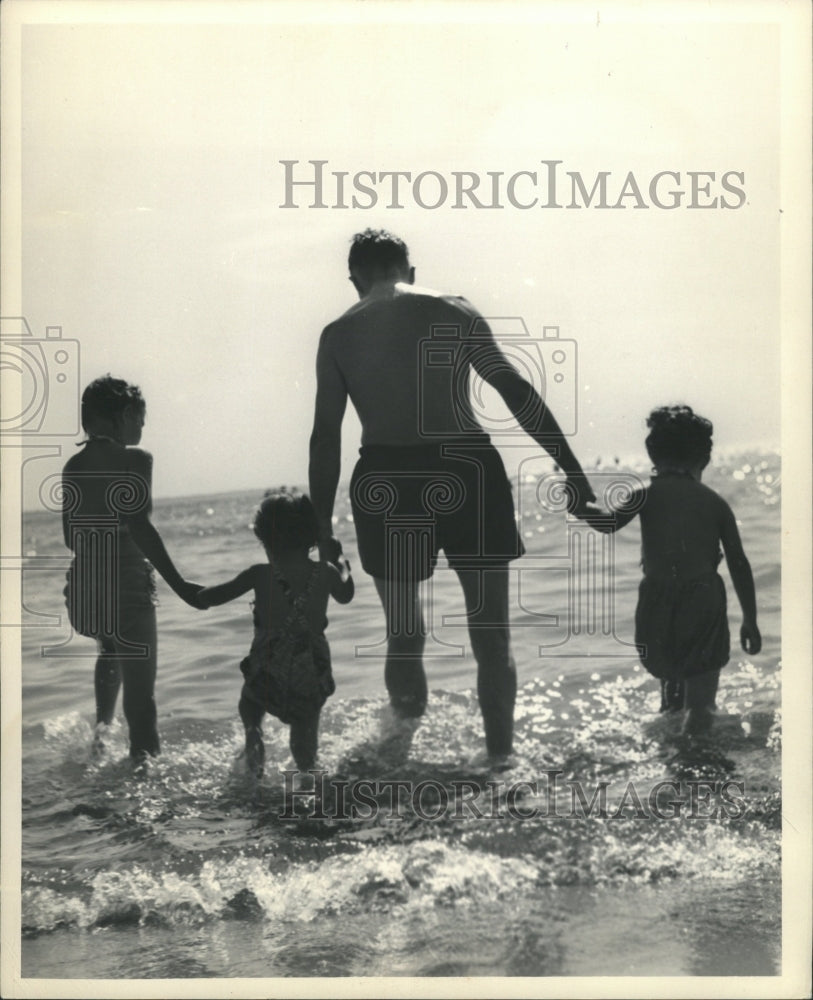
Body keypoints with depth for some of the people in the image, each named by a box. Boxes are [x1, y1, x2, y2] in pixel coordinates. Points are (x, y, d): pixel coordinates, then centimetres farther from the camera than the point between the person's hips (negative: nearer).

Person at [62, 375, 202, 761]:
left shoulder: (73, 467, 7)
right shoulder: (134, 460, -11)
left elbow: (71, 537, 14)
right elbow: (139, 526, -23)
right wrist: (179, 584, -24)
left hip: (82, 589, 7)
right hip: (126, 588, -7)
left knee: (111, 650, 35)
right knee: (139, 689, 3)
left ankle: (101, 726, 32)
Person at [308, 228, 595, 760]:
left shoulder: (337, 335, 7)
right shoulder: (454, 312, 5)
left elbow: (326, 436, 2)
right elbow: (517, 391, -2)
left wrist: (322, 526, 6)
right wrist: (573, 471, -2)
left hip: (387, 482, 1)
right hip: (467, 471, -1)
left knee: (404, 636, 16)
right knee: (492, 636, 9)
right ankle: (501, 756, 8)